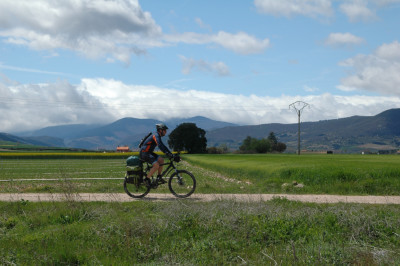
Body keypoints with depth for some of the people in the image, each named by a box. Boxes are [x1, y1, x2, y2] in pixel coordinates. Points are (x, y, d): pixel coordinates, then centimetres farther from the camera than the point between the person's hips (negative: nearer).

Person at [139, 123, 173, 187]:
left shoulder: (158, 136, 15)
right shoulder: (156, 136, -16)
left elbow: (163, 146, 20)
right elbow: (160, 146, -30)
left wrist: (171, 154, 12)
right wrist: (167, 153, -36)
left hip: (149, 152, 10)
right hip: (144, 153, -10)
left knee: (161, 160, -3)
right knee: (156, 165, -21)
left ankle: (159, 177, 5)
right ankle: (146, 179, -10)